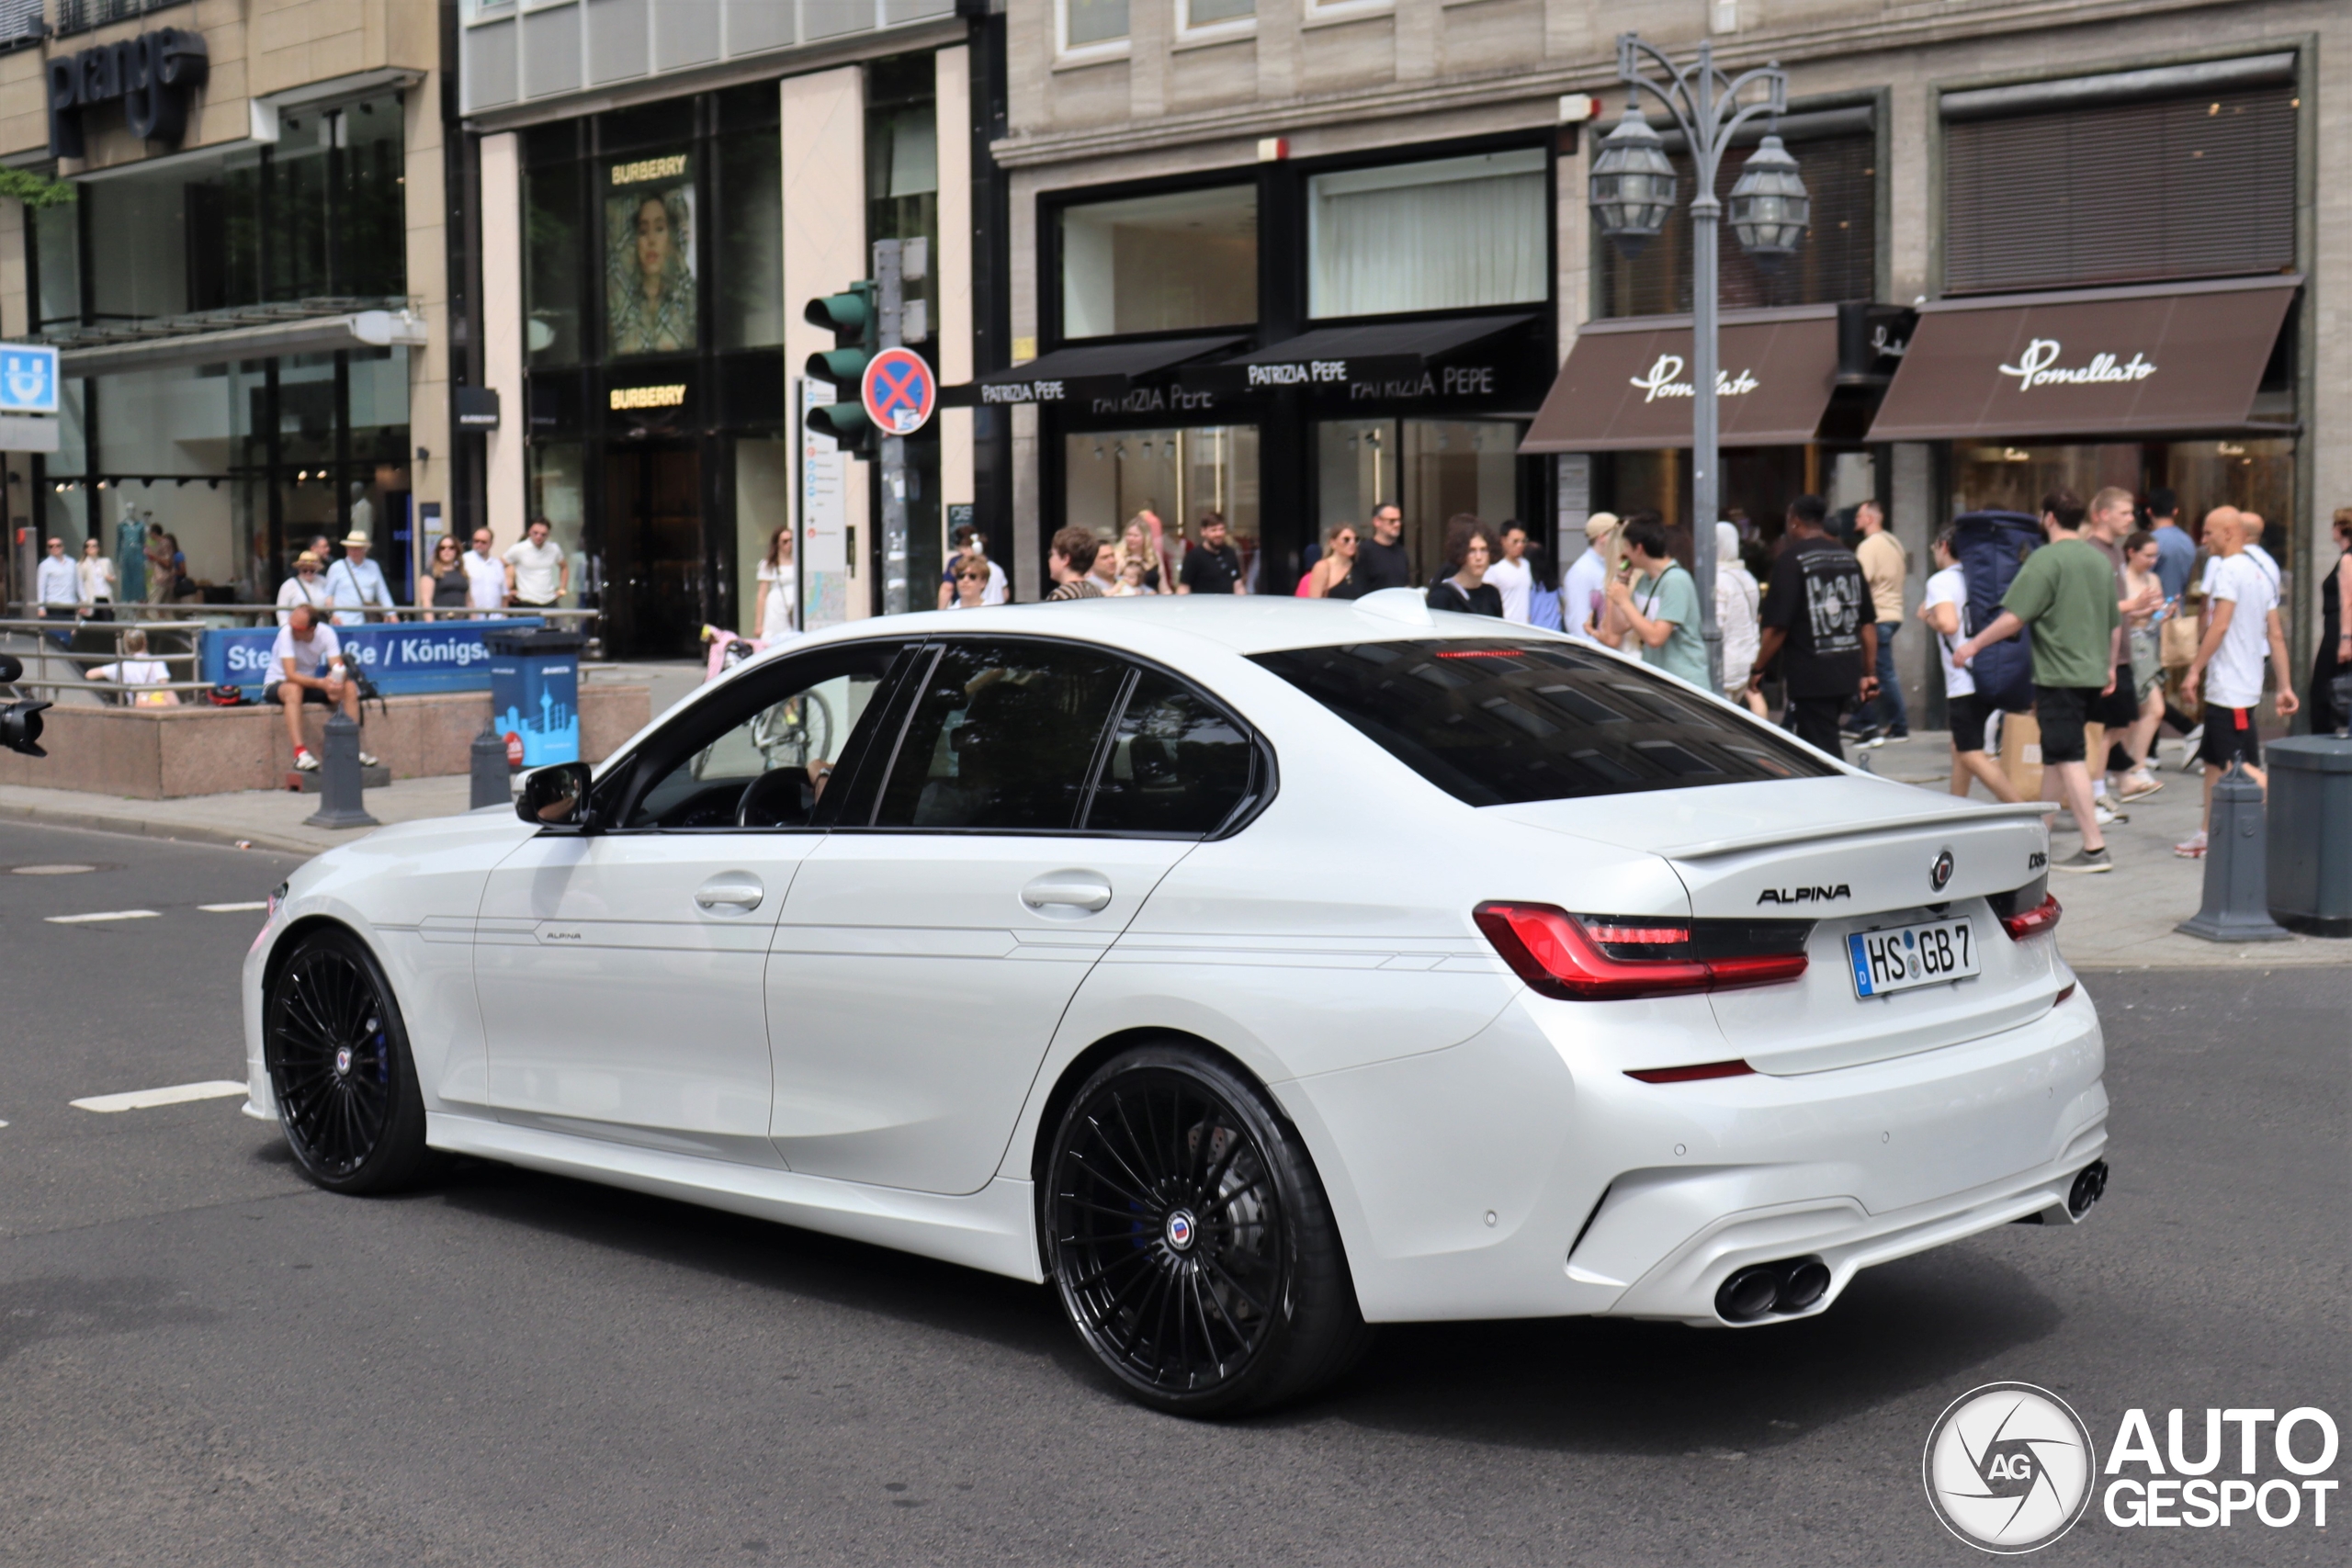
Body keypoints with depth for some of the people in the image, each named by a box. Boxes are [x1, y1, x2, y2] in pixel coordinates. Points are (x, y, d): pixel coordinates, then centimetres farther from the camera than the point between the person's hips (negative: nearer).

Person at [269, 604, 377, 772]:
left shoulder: (326, 633, -13)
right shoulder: (287, 633, -25)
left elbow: (339, 669, -18)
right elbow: (291, 675, -33)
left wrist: (335, 683, -42)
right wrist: (321, 683, -47)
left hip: (310, 683, 4)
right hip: (278, 685, -4)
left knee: (350, 687, -18)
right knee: (294, 689, -39)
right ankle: (300, 752, -46)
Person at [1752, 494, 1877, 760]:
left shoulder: (1792, 560, -9)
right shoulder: (1849, 557, 11)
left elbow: (1777, 626, -13)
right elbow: (1868, 624, 13)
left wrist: (1758, 670, -1)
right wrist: (1869, 673, 18)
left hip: (1811, 676, -7)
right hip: (1848, 674, 7)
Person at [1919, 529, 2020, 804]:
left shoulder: (1941, 580, -10)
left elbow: (1948, 624, -26)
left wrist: (1927, 616, -6)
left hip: (1964, 681, -9)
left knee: (1972, 756, -8)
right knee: (1960, 747, 21)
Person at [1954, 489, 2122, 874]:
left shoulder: (2046, 558, -12)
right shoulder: (2100, 560, 12)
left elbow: (2014, 617, -17)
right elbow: (2116, 623, 18)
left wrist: (1973, 644, -7)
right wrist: (2109, 667, 30)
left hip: (2058, 674, -8)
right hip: (2092, 674, 8)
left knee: (2068, 757, -7)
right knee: (2055, 754, 17)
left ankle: (2094, 849, -10)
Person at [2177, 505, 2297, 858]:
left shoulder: (2229, 569, -13)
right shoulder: (2261, 573, 15)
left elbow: (2219, 625, -20)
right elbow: (2276, 635, 14)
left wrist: (2195, 670, -17)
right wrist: (2285, 687, 13)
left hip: (2229, 688, -10)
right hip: (2238, 686, 10)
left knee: (2241, 768, -11)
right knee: (2214, 760, 16)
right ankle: (2208, 836, 22)